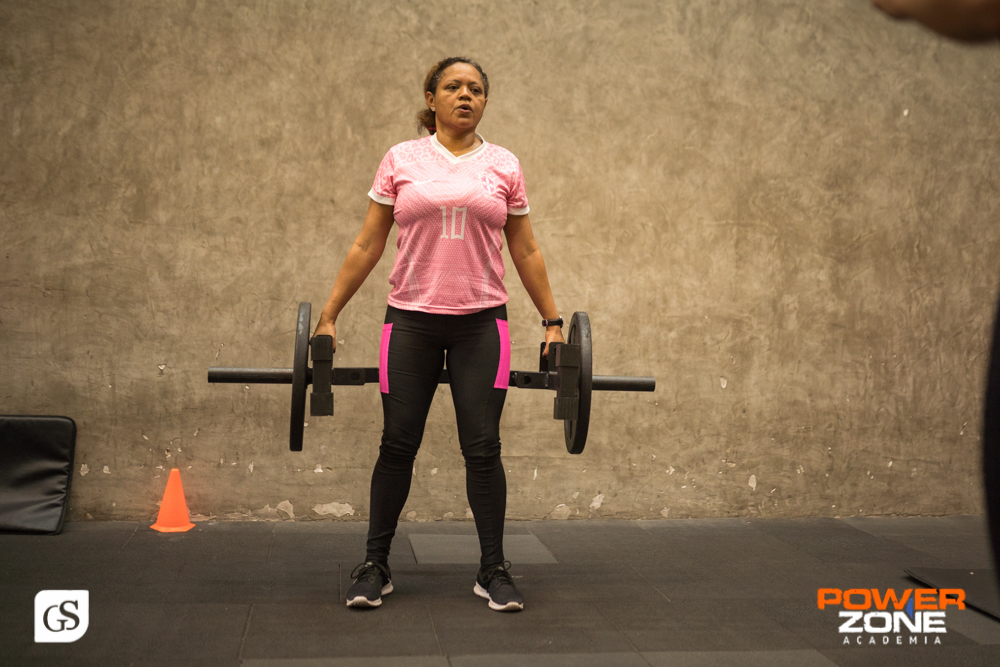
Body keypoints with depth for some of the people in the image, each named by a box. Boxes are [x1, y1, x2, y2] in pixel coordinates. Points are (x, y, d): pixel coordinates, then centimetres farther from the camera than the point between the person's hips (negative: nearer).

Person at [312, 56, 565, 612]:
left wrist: (552, 322, 8)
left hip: (481, 322, 1)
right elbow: (367, 246, 5)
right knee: (397, 445, 5)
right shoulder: (400, 160, 4)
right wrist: (329, 315, 1)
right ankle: (375, 566, 19)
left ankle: (493, 570, 14)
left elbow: (525, 252, 10)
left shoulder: (504, 166, 7)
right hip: (411, 321, 0)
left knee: (482, 449, 1)